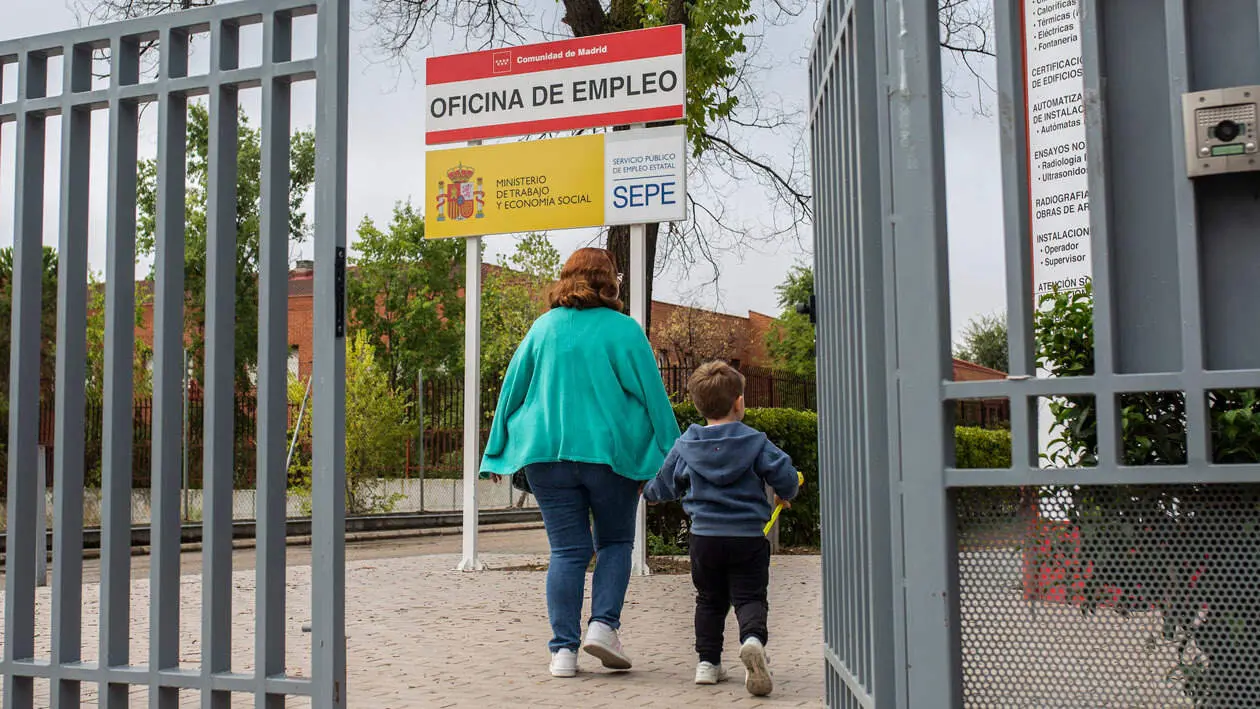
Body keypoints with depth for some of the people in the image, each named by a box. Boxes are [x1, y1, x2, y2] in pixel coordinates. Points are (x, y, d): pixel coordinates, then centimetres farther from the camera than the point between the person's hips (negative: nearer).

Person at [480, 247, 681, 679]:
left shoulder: (542, 328, 7)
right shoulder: (623, 331, -3)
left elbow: (512, 389, 11)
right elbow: (652, 395, -2)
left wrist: (498, 453, 19)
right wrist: (669, 458, 4)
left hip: (547, 454, 3)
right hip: (611, 451, -2)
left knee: (567, 550, 6)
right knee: (615, 542, 15)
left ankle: (563, 649, 2)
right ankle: (603, 624, 0)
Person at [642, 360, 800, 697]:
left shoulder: (684, 446, 3)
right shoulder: (755, 442, -4)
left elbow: (664, 487, 14)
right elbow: (786, 477, -6)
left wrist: (646, 491, 37)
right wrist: (785, 494, 18)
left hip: (704, 537, 2)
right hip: (748, 537, -2)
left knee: (709, 600, 17)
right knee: (750, 597, 0)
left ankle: (708, 661, 15)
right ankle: (753, 639, -29)